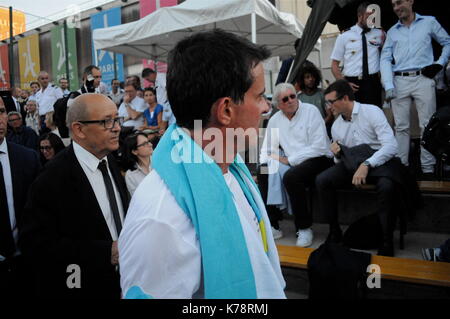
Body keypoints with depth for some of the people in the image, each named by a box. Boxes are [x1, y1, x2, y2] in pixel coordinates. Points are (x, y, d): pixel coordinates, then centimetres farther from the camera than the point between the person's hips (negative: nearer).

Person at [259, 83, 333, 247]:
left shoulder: (311, 111, -6)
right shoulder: (275, 120, 9)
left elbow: (319, 147, -15)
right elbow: (267, 150, 14)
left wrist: (290, 160, -15)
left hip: (318, 159, -5)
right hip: (292, 164, 5)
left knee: (291, 177, -32)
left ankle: (304, 228, -15)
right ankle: (271, 223, -7)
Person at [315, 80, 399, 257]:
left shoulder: (372, 112, -7)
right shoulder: (336, 126, 11)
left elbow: (391, 146, -18)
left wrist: (366, 165, -30)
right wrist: (337, 154, -8)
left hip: (378, 162, -5)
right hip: (351, 163, 5)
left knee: (386, 186, -37)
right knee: (321, 180, -18)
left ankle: (387, 240, -18)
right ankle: (334, 231, -6)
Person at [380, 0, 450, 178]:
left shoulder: (429, 22, 10)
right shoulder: (392, 31, 13)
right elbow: (385, 59, 5)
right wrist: (388, 86, -7)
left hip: (423, 79, -2)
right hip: (399, 81, 2)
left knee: (427, 125, -2)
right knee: (401, 126, 1)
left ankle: (428, 168, 2)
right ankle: (401, 165, 6)